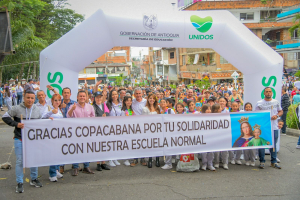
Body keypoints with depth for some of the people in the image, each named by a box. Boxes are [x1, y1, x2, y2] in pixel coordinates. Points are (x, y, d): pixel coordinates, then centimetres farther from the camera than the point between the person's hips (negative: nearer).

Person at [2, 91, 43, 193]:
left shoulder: (37, 109, 6)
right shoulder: (17, 109, -8)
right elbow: (5, 117, -4)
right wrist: (16, 124, -15)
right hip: (19, 139, -4)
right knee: (20, 161, -2)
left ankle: (34, 179, 28)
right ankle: (19, 183, 7)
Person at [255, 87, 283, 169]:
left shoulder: (276, 102, 8)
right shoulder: (259, 103, 0)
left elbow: (281, 111, 15)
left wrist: (277, 115, -6)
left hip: (274, 127, 3)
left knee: (273, 145, 10)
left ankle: (274, 162, 19)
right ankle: (262, 161, 12)